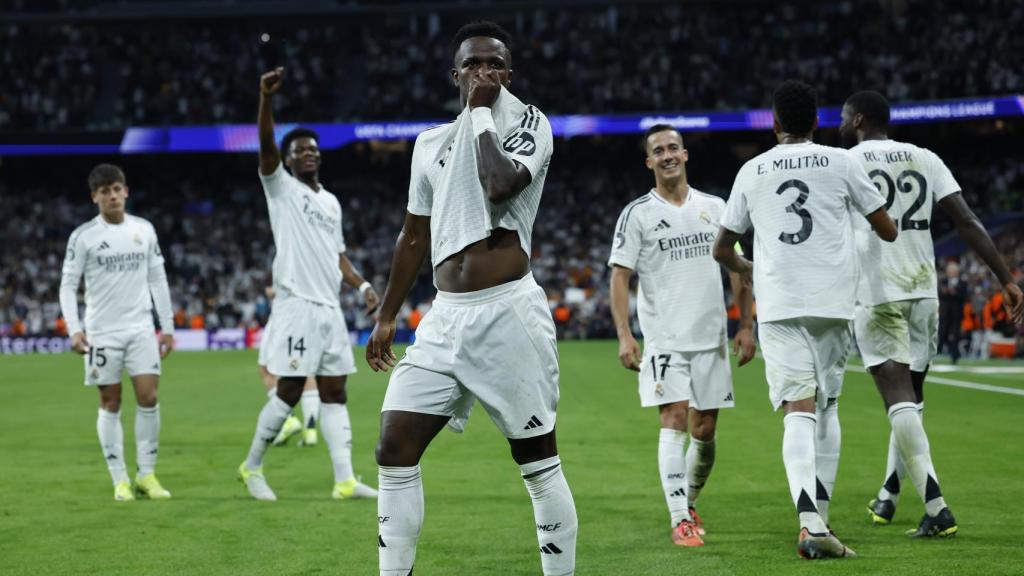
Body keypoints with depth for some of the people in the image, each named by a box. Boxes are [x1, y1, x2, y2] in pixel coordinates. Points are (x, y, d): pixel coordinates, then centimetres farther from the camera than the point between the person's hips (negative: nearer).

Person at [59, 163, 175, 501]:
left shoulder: (144, 230, 7)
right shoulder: (83, 236, -3)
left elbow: (157, 280, 12)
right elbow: (68, 285, -2)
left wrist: (167, 326, 9)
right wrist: (74, 329, -14)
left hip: (141, 328, 2)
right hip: (101, 331, -2)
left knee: (148, 398, -6)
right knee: (110, 403, 2)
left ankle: (146, 474, 5)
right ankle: (120, 480, 8)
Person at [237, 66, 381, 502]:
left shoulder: (331, 201, 19)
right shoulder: (280, 187, 1)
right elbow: (266, 145, -16)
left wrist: (362, 286, 8)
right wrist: (266, 98, -30)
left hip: (330, 307, 6)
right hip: (296, 305, -6)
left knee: (334, 393, 2)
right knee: (289, 392, -5)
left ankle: (345, 479, 0)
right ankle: (252, 466, 11)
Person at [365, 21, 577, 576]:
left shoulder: (528, 122, 0)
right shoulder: (430, 143, 15)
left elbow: (501, 184, -22)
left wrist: (481, 113, -8)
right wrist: (386, 317, 23)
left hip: (509, 312, -5)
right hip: (446, 318, 5)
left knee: (538, 461, 1)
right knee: (394, 448, -3)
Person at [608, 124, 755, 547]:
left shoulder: (715, 207, 8)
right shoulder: (637, 214, -1)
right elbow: (620, 275, -4)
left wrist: (746, 325, 6)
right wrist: (624, 336, -14)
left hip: (711, 337, 3)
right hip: (663, 338, -3)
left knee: (704, 429, 7)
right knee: (675, 419, -14)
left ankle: (690, 503, 31)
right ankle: (680, 521, -13)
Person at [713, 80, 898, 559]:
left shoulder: (752, 170, 10)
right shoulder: (840, 162, 5)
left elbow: (722, 250, 18)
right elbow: (888, 231, 10)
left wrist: (747, 268, 39)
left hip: (777, 304, 0)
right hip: (832, 302, 0)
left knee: (799, 410, -8)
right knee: (827, 408, 15)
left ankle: (809, 521, -26)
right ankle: (820, 516, 18)